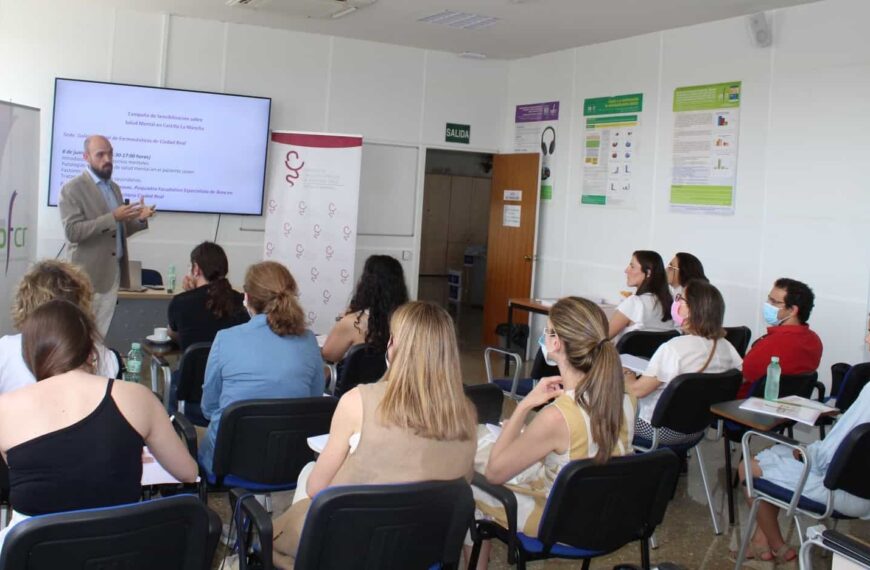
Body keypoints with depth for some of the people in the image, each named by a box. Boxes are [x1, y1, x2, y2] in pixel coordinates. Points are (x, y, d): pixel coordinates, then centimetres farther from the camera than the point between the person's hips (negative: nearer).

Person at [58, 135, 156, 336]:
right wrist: (113, 217, -24)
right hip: (89, 274, -7)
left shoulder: (114, 188, 16)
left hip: (113, 272, 7)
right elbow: (72, 231, -18)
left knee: (100, 332, 8)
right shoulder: (72, 189, -8)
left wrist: (139, 219, 0)